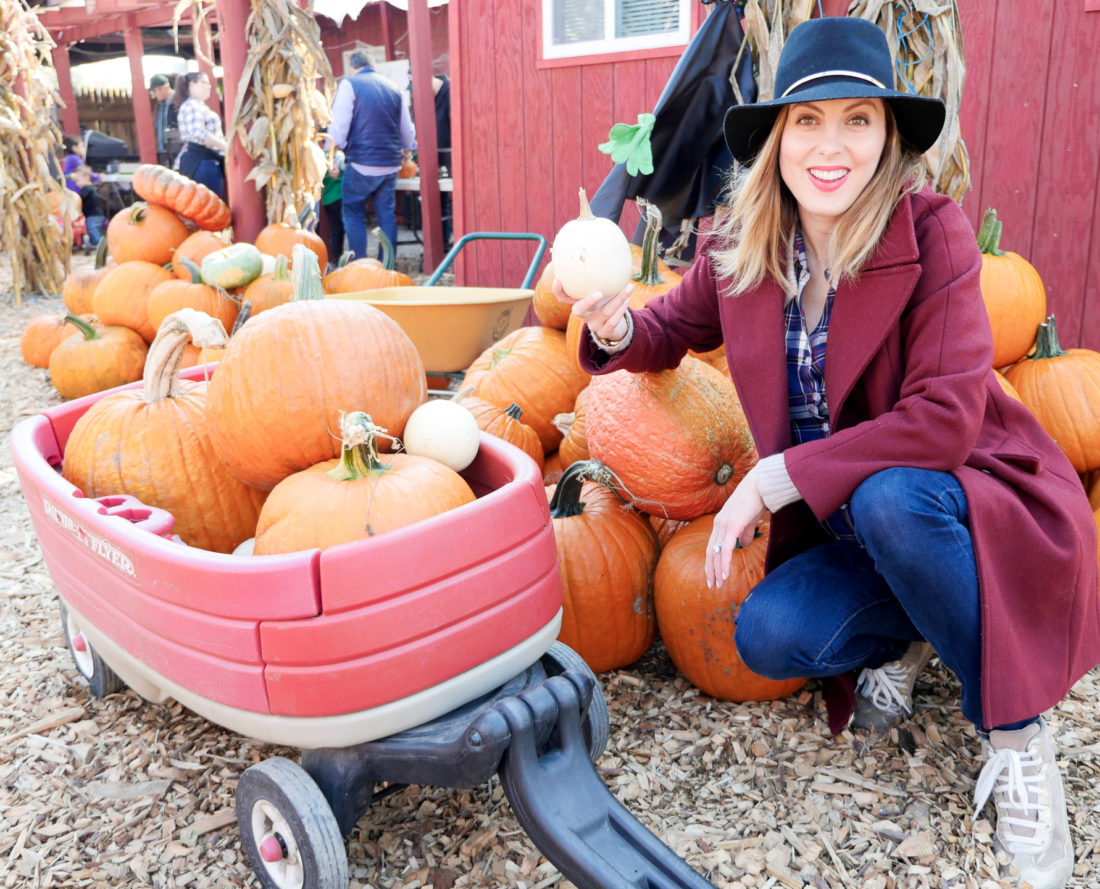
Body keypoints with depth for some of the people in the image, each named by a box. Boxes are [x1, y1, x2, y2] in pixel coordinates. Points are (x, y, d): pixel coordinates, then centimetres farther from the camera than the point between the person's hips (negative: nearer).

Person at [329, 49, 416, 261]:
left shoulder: (349, 84, -4)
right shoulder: (393, 88, 12)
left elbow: (338, 126, -8)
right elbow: (407, 130, 20)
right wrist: (407, 150, 40)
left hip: (361, 163, -5)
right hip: (391, 164, 5)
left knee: (353, 215, 6)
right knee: (387, 216, 10)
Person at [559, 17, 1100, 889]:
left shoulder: (932, 230, -18)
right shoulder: (738, 245, -5)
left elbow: (944, 419, -25)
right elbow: (671, 332, 10)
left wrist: (777, 478, -26)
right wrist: (616, 329, -14)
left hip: (969, 503, -3)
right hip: (842, 528, 4)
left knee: (887, 497, -36)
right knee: (769, 635, -22)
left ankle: (1016, 733, -11)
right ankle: (907, 637, 12)